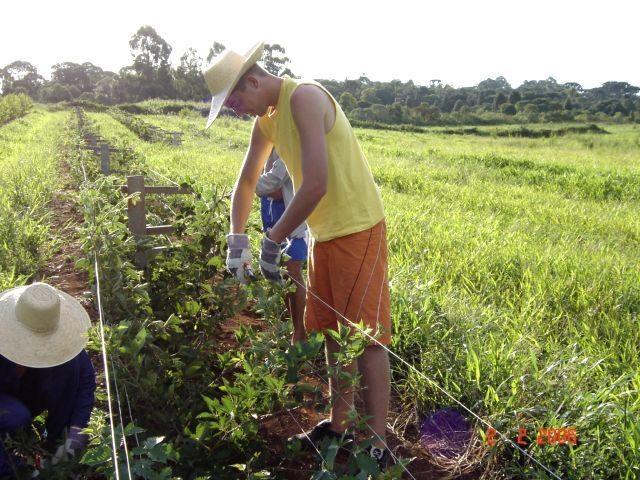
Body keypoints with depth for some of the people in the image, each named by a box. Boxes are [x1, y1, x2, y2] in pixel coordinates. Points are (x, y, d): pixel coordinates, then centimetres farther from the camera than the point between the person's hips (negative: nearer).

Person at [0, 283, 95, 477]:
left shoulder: (58, 336, -24)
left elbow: (86, 377, -18)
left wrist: (77, 428, -27)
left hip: (32, 396, 3)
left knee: (69, 363, -25)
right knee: (17, 416, -37)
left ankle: (57, 437, -9)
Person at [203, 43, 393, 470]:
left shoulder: (304, 97, -19)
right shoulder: (267, 117, 10)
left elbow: (316, 185, -27)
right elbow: (247, 181, 20)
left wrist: (273, 240, -17)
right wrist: (237, 239, 13)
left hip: (357, 230, -9)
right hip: (324, 233, 9)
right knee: (332, 332, 14)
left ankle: (379, 446, 6)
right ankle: (339, 425, 29)